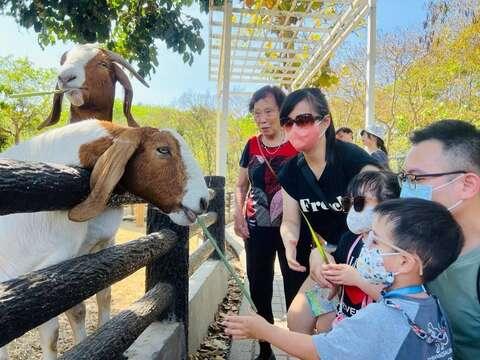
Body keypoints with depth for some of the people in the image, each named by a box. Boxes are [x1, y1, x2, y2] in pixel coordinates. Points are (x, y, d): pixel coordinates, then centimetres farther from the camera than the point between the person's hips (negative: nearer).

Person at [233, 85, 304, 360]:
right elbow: (241, 185, 12)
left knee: (295, 288, 6)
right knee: (259, 288, 14)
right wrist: (238, 214, -2)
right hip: (257, 227, 4)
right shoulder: (252, 146, 4)